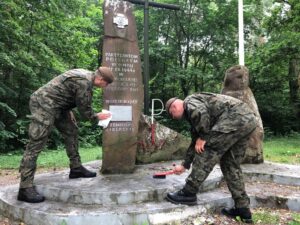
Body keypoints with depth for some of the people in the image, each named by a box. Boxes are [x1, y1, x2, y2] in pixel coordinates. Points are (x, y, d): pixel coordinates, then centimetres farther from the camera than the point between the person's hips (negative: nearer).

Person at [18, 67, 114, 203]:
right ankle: (25, 188, -10)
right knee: (36, 144, -12)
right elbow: (84, 110, -14)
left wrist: (68, 112, 11)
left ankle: (76, 168, 20)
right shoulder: (84, 82, -21)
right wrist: (97, 117, 3)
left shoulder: (86, 75, 8)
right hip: (44, 104, -11)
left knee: (71, 131, 12)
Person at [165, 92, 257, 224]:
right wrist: (184, 165, 39)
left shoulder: (190, 101, 4)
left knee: (206, 152, -5)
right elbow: (195, 142, 34)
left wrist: (203, 137, -8)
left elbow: (202, 113, -21)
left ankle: (188, 193, 3)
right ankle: (242, 208, 17)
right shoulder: (192, 114, 29)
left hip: (235, 117, -10)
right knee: (231, 165, 14)